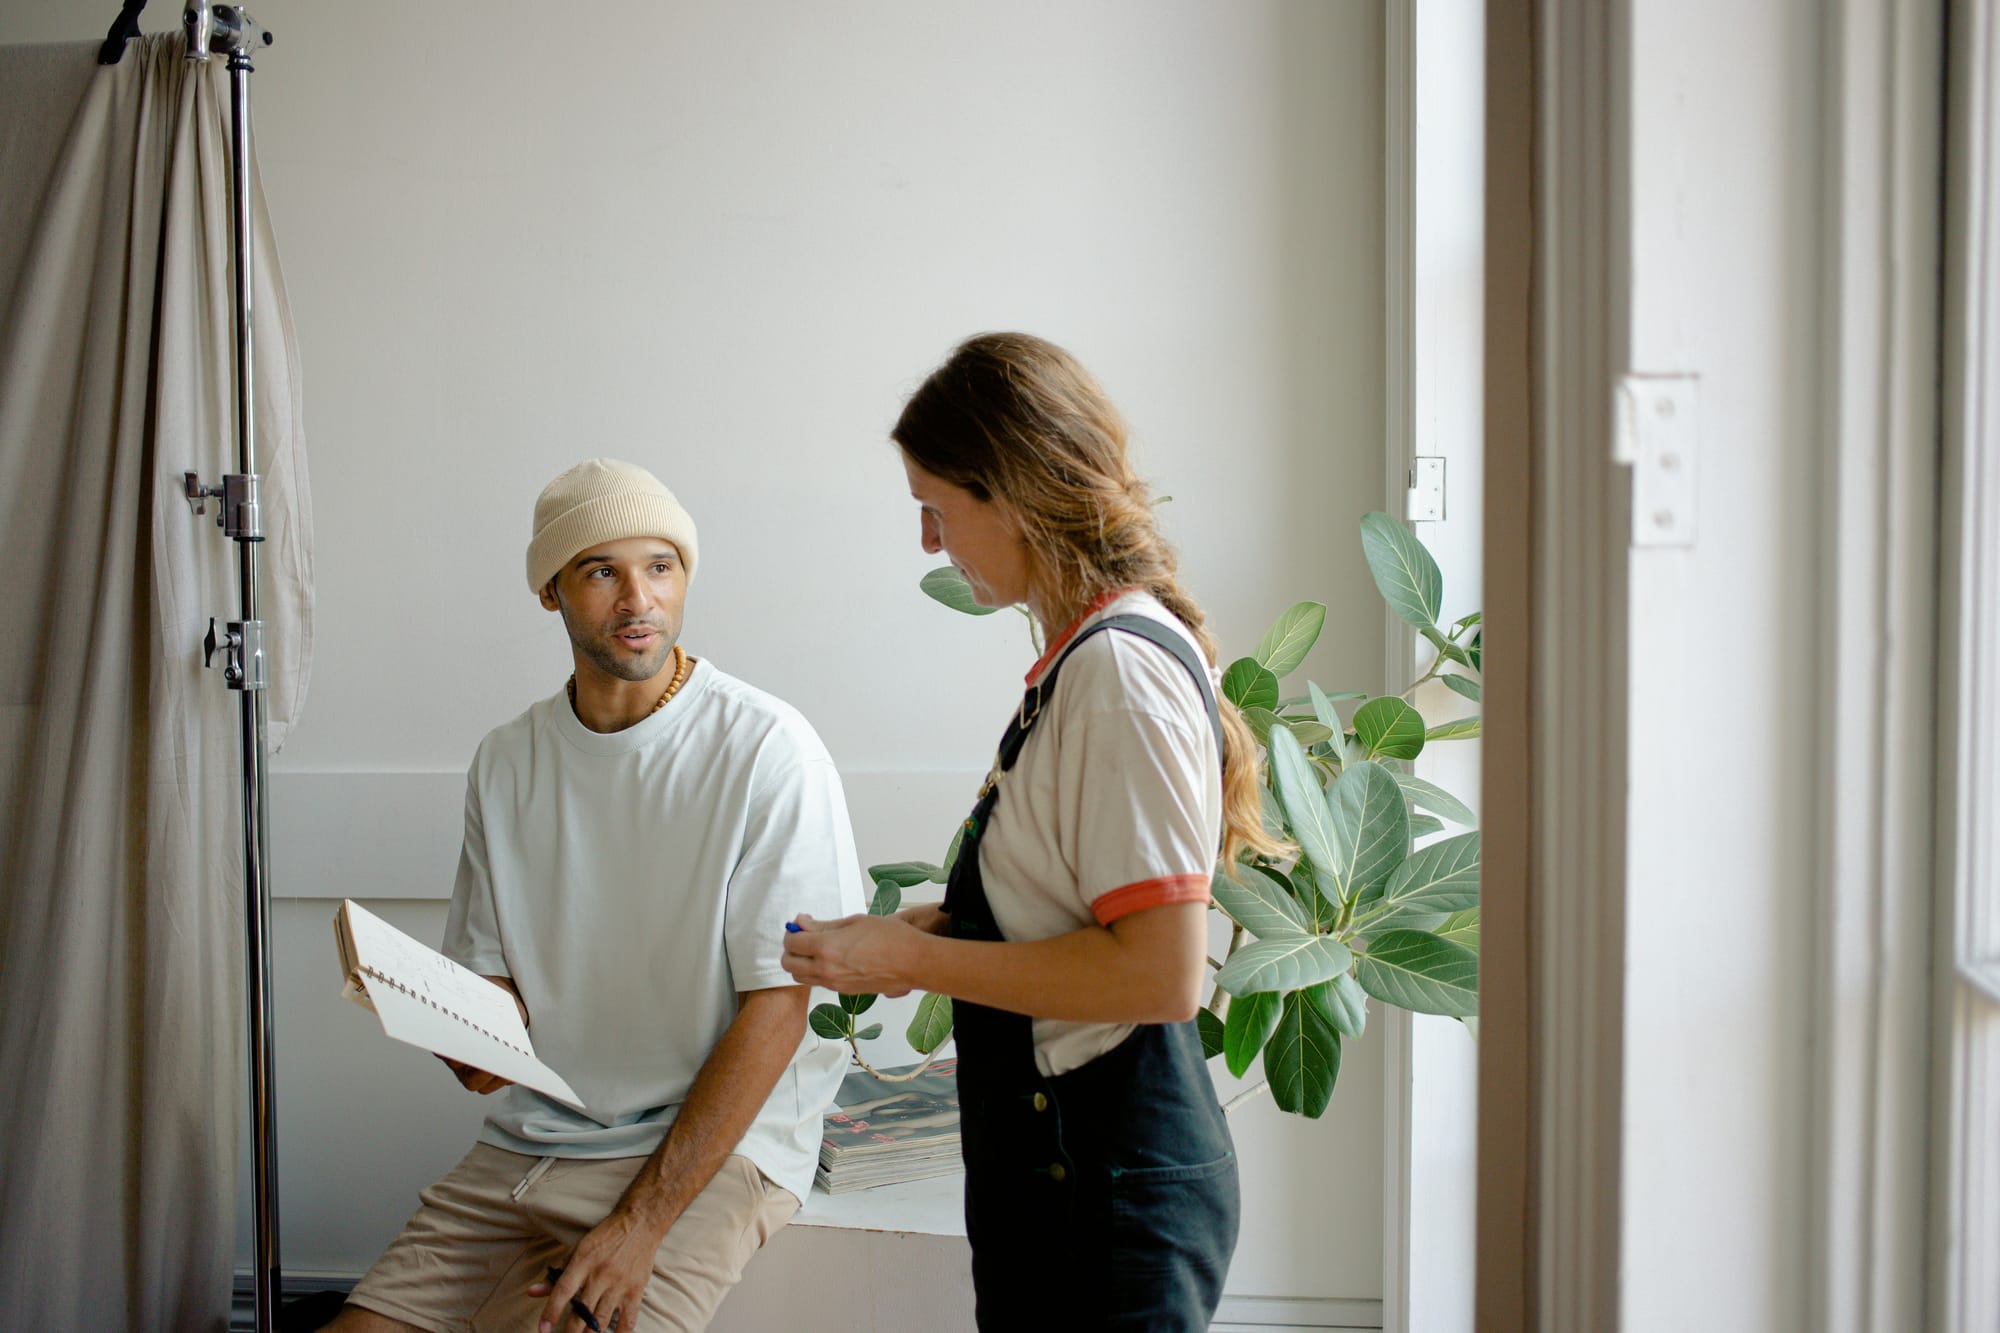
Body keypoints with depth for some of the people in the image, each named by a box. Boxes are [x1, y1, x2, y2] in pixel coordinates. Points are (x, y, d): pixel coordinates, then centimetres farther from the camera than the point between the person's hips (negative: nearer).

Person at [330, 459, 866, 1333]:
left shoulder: (766, 752, -10)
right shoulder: (506, 762, 8)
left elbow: (776, 1007, -12)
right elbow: (494, 975, 14)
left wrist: (640, 1224, -18)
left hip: (716, 1145, -5)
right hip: (529, 1142, 5)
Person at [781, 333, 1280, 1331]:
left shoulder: (1121, 670, -20)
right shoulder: (1081, 656, 10)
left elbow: (1160, 972, -24)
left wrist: (914, 962, -18)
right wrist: (932, 930, 6)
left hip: (1106, 1184, -9)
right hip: (1050, 1157, 9)